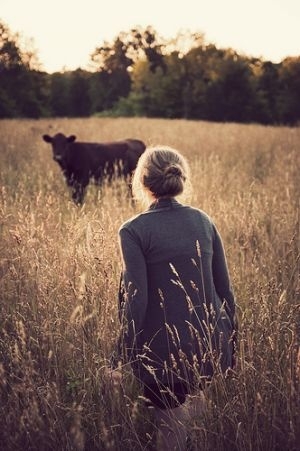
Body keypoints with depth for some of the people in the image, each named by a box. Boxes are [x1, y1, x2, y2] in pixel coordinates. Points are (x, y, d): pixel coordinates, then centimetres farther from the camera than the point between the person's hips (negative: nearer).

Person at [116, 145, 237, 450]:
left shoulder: (133, 231, -10)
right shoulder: (203, 221, 4)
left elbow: (135, 299, -15)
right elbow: (225, 290, 7)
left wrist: (128, 357, -6)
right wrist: (229, 345, 17)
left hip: (165, 351, -4)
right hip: (213, 346, 5)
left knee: (172, 423, 13)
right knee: (192, 394, 30)